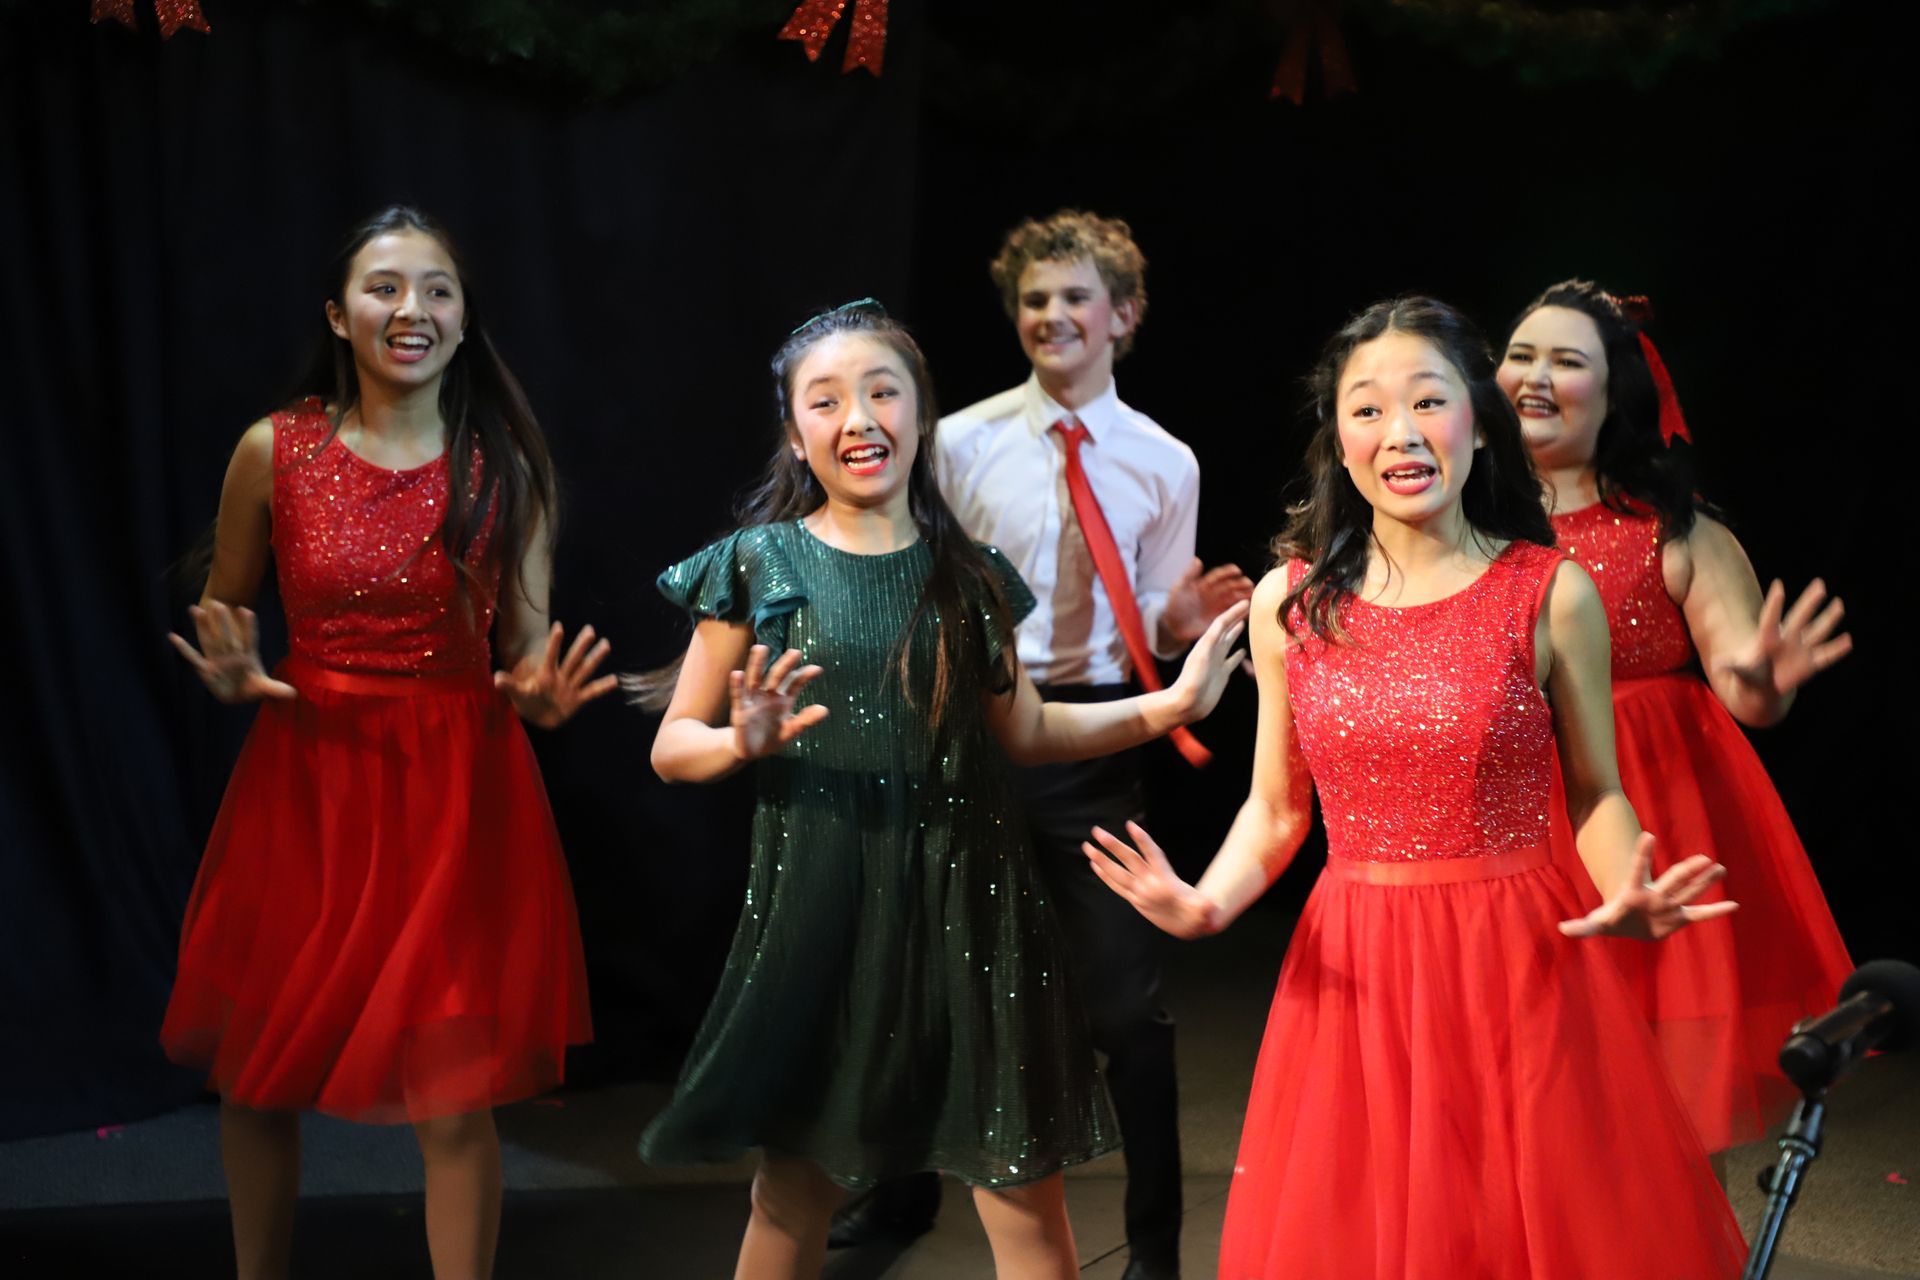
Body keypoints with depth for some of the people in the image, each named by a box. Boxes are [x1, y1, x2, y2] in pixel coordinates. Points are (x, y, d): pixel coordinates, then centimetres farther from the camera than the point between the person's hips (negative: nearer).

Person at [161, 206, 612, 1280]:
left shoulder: (508, 465, 0)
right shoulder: (274, 451, -1)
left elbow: (529, 650, 4)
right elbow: (224, 615, 12)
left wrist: (541, 696, -18)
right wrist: (233, 678, -10)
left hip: (460, 788, -1)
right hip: (306, 782, 1)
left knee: (455, 1099, -3)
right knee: (257, 1078, 10)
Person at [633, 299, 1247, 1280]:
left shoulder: (967, 573, 7)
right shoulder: (761, 563, 0)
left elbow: (1024, 729, 15)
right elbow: (674, 746, 2)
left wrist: (1165, 707, 4)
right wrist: (742, 742, -19)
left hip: (967, 898, 2)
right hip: (818, 902, -1)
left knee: (1025, 1198, 1)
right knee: (792, 1195, 9)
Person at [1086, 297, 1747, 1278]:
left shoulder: (1552, 594, -4)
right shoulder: (1289, 600, 1)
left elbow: (1594, 794, 4)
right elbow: (1275, 808, 8)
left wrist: (1628, 897, -17)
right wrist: (1205, 904, -10)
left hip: (1521, 967, -1)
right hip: (1352, 973, 2)